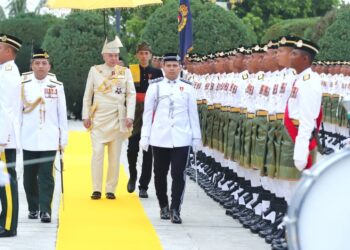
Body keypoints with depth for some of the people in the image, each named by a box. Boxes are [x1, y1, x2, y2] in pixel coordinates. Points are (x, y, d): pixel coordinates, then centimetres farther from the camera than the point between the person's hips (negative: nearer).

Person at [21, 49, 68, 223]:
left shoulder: (57, 87, 3)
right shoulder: (24, 86, 4)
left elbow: (62, 114, 6)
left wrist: (63, 139, 4)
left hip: (49, 140, -1)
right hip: (29, 140, 2)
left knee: (46, 176, -7)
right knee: (29, 176, 8)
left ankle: (45, 210, -7)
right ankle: (33, 208, 21)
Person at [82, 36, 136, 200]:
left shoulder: (125, 72, 6)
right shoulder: (94, 71, 6)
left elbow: (131, 95, 3)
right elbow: (87, 95, 8)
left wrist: (129, 116, -7)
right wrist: (86, 116, 3)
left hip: (118, 119, 1)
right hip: (99, 119, -1)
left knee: (115, 155, 2)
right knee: (97, 153, -8)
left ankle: (111, 189, 7)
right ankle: (96, 189, -4)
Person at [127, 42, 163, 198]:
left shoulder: (157, 73, 6)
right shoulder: (130, 71, 6)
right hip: (134, 114, 0)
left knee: (148, 151, -1)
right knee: (132, 147, -5)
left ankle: (144, 186, 4)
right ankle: (132, 176, 23)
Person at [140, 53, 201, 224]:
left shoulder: (187, 88, 7)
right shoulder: (155, 86, 5)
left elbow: (193, 113, 9)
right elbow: (148, 112, 6)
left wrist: (196, 137, 7)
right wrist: (145, 136, 3)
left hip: (181, 139, -1)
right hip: (160, 138, 1)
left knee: (178, 175, -7)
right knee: (160, 174, 9)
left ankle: (175, 210, -3)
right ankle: (163, 206, 24)